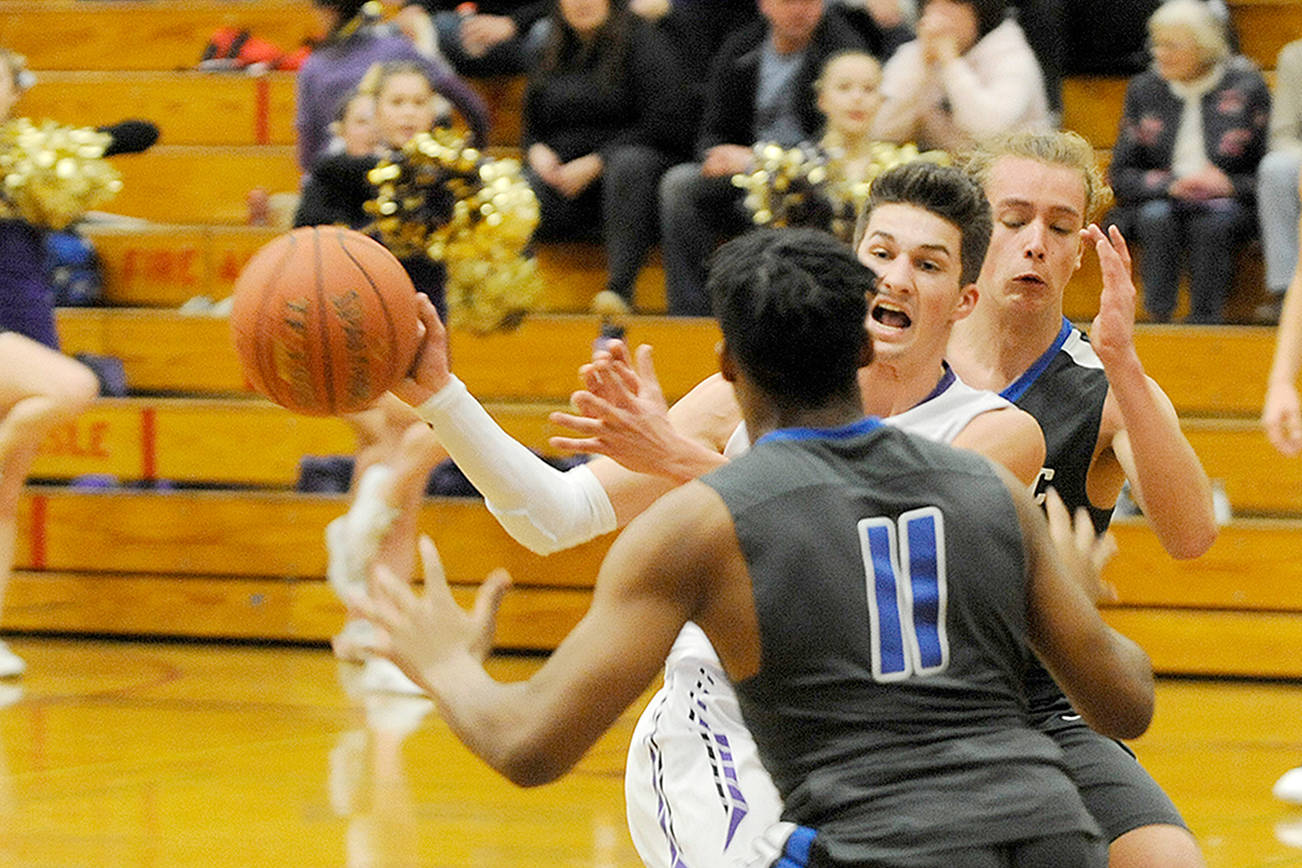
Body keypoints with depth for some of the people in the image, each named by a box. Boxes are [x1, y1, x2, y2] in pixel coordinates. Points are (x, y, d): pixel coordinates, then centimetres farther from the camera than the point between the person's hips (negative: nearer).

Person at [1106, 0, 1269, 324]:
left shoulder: (1247, 88, 0)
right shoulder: (1143, 89, 7)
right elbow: (1121, 176, 4)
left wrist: (1230, 185, -18)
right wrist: (1171, 185, -14)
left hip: (1229, 204, -2)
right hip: (1159, 200, 2)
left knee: (1214, 223, -36)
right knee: (1156, 218, -33)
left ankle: (1204, 319, -33)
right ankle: (1157, 318, -35)